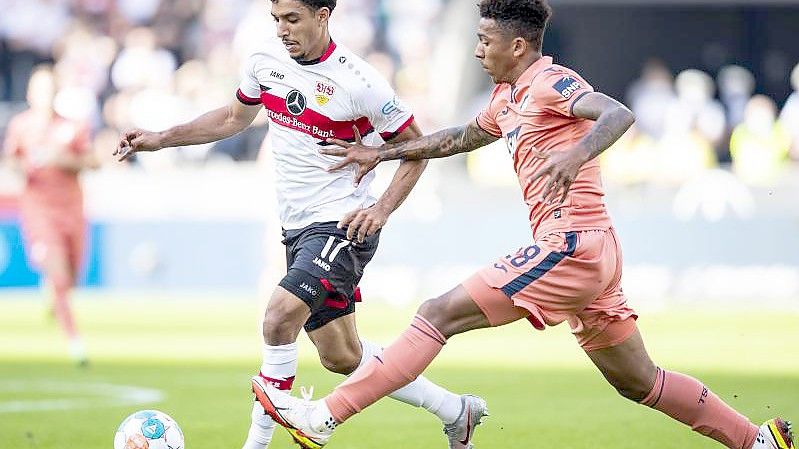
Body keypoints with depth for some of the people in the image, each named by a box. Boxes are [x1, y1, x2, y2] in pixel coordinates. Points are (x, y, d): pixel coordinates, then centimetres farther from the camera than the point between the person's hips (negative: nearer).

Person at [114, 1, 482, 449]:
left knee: (280, 318, -27)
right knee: (342, 358, 13)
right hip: (299, 228, 8)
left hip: (343, 226, -8)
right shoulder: (266, 65, 2)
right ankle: (455, 410, 28)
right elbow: (234, 118, 22)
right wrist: (161, 139, 15)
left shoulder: (358, 80, -17)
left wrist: (383, 209, -19)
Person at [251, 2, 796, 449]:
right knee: (638, 381, 16)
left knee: (440, 314, -12)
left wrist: (574, 155, -43)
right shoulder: (507, 99, 20)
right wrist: (381, 153, 36)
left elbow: (619, 113, -25)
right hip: (595, 252, 10)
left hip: (572, 246, -10)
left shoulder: (551, 82, -8)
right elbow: (461, 138, 37)